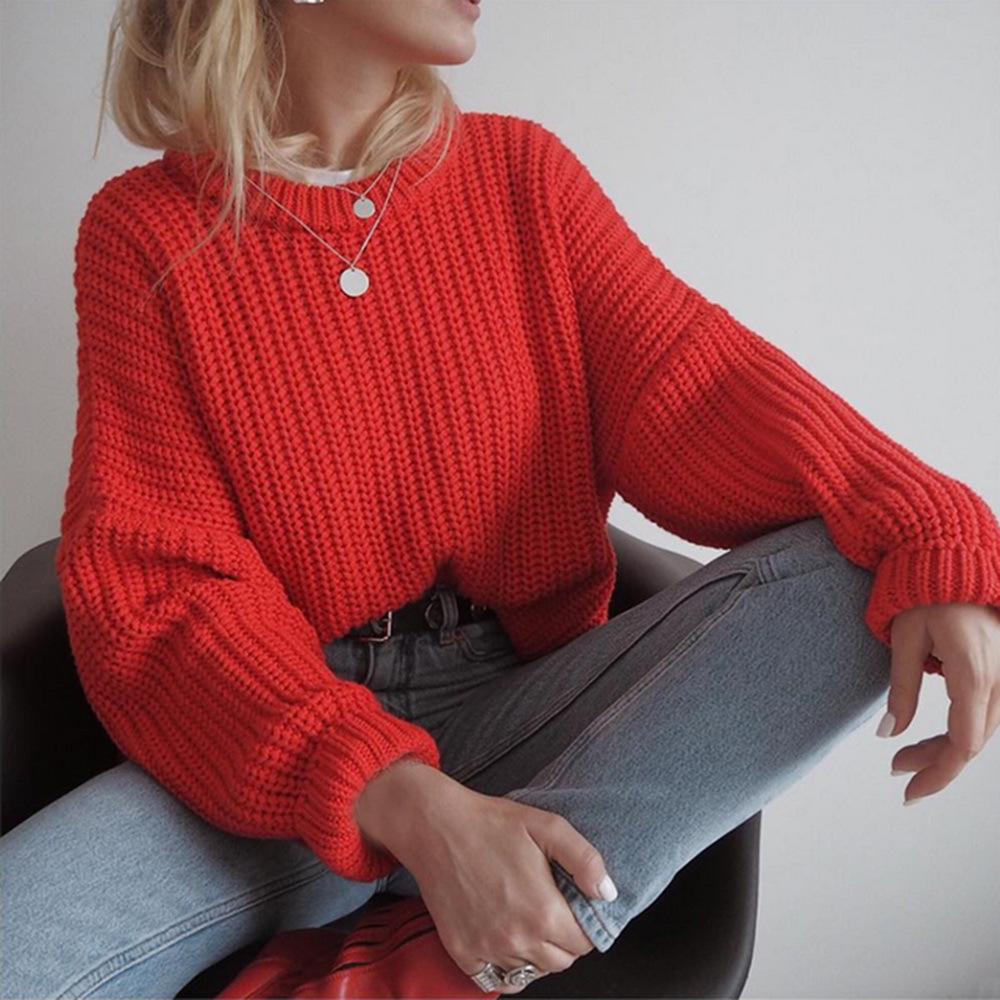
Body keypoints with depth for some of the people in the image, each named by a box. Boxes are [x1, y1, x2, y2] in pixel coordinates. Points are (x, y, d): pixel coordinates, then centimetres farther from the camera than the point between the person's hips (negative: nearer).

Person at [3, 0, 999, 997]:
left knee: (850, 575, -21)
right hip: (279, 756, -3)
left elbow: (688, 378, -5)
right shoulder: (144, 232, -2)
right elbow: (159, 582, -10)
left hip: (513, 706, 4)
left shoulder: (522, 171, 7)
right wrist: (403, 804, -27)